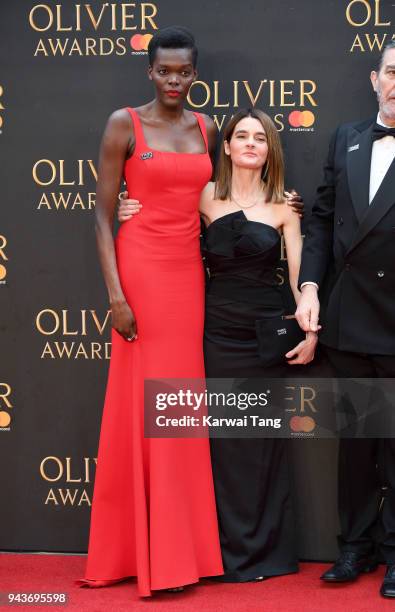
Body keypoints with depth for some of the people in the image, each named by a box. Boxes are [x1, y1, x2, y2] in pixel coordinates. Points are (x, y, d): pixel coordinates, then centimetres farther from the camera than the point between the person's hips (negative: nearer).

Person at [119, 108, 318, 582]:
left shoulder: (282, 207, 2)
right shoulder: (205, 198, 3)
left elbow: (300, 276, 2)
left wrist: (310, 333, -7)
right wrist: (130, 214, -2)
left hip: (268, 330, 0)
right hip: (219, 330, 1)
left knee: (264, 437, 5)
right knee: (225, 437, 3)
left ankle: (267, 548, 17)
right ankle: (234, 550, 14)